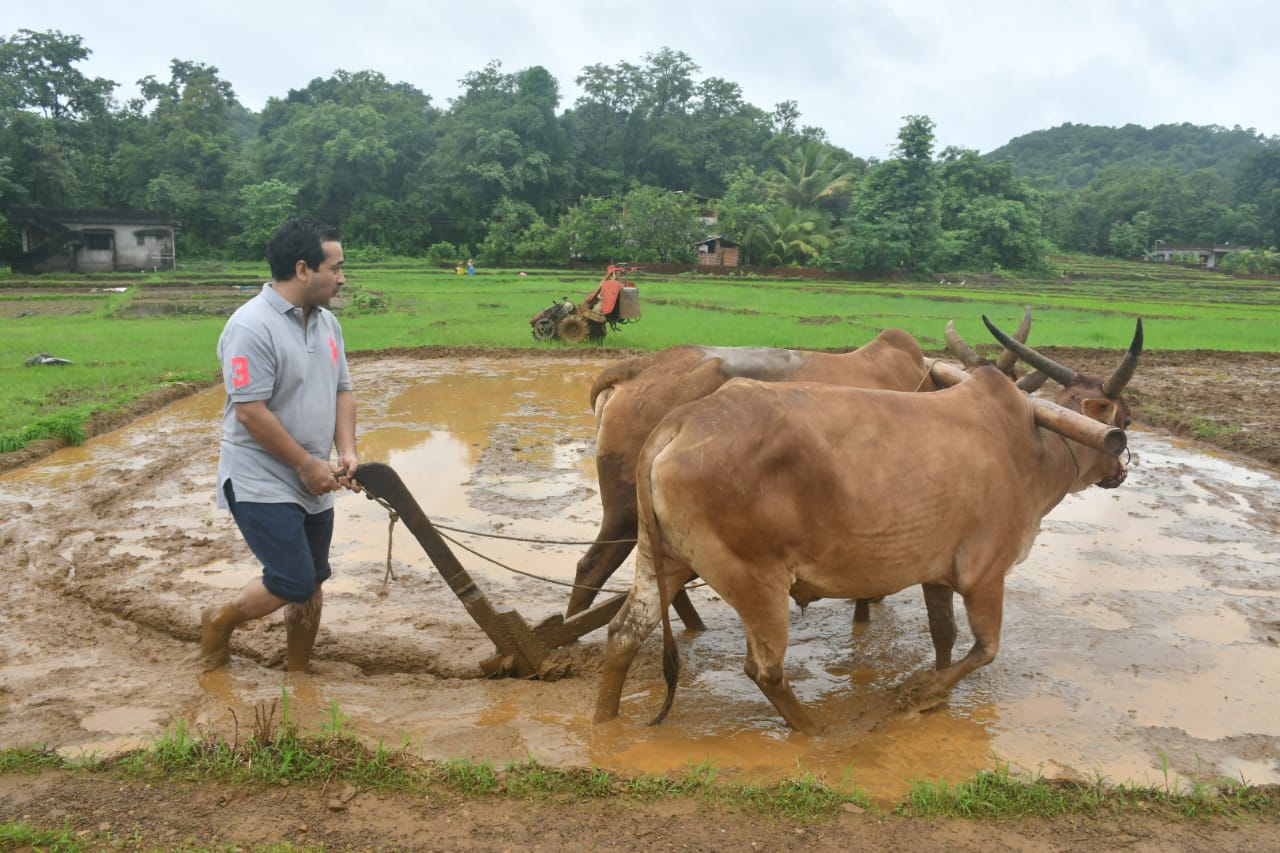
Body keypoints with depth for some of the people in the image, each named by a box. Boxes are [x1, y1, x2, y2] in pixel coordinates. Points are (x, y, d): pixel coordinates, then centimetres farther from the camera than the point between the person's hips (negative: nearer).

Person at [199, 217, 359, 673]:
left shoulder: (326, 322, 7)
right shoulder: (252, 326, -20)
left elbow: (342, 391, 13)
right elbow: (250, 412, -22)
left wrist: (346, 451, -2)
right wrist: (307, 464, -16)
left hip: (313, 484, 8)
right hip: (262, 483, -8)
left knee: (311, 584, 13)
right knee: (293, 584, -9)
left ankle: (298, 672, 30)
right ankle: (220, 621, 20)